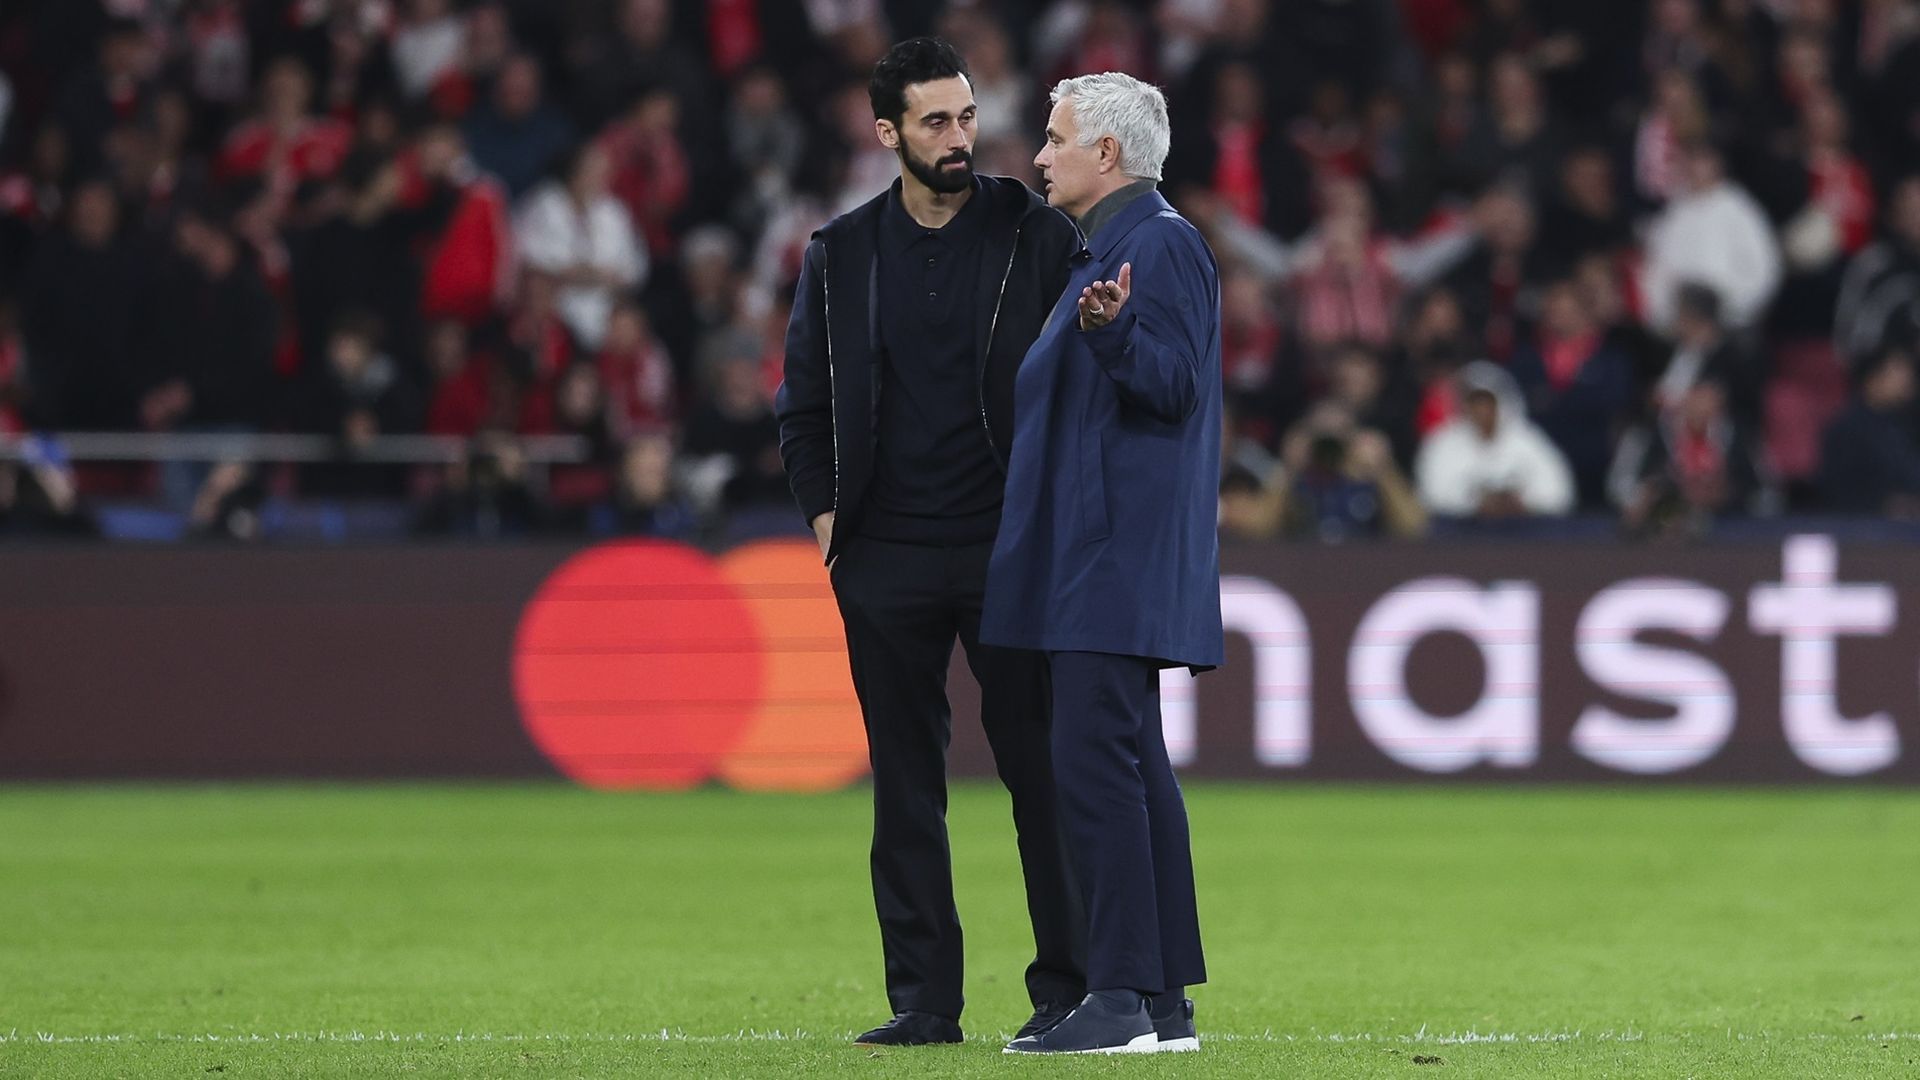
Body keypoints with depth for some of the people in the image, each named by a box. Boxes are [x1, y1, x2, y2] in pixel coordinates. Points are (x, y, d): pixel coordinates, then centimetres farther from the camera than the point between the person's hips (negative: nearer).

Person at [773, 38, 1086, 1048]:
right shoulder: (841, 254, 8)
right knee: (906, 786, 5)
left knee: (1040, 772, -2)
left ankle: (1067, 987, 3)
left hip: (1009, 549, -2)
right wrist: (824, 510, 5)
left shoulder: (1037, 236, 0)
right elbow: (803, 399, 16)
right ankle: (923, 997, 9)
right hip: (887, 559, 2)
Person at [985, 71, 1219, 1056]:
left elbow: (1175, 385, -20)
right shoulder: (1106, 249, 21)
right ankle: (1163, 1002, 11)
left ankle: (1122, 998, -16)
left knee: (1095, 761, -14)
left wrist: (1111, 332, -35)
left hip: (1120, 558, -11)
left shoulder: (1161, 245, -11)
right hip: (1094, 559, 11)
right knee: (1128, 766, 10)